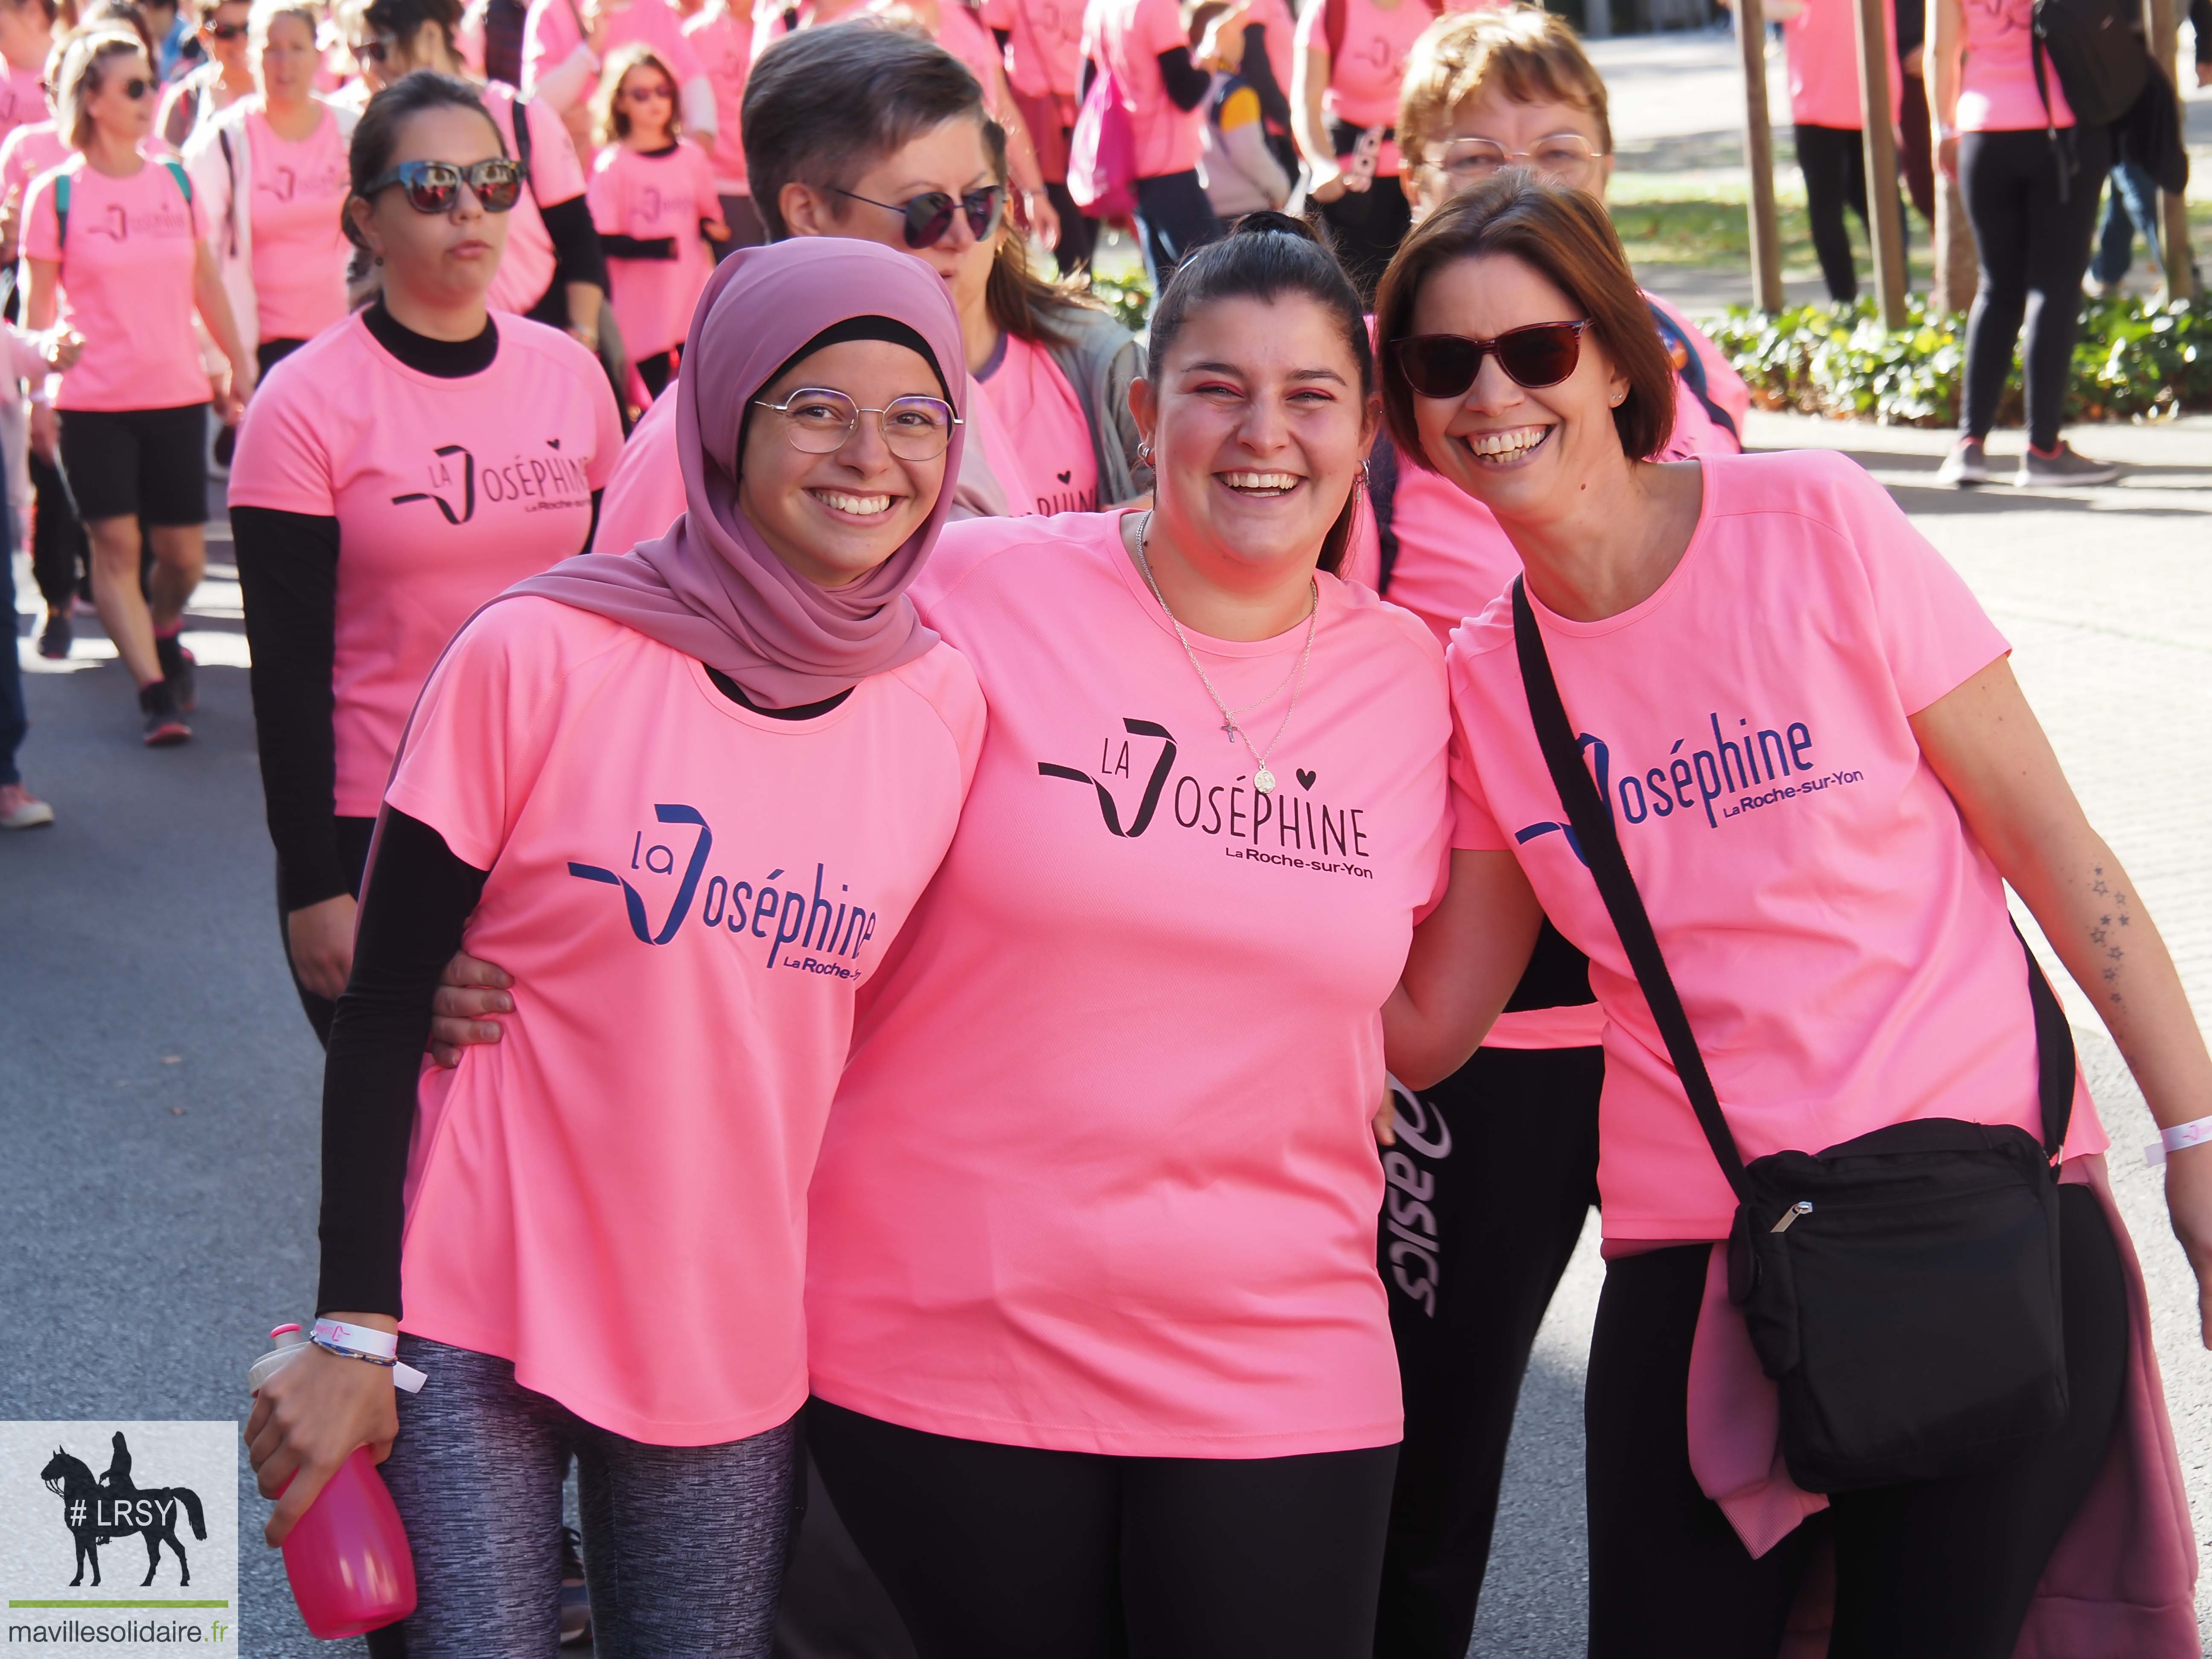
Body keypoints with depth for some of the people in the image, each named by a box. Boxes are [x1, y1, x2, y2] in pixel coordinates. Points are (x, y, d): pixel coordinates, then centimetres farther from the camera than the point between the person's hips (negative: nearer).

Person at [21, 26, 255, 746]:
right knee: (115, 545, -7)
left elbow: (206, 284, 13)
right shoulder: (56, 193, -3)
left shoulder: (176, 181, 7)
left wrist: (241, 365, 13)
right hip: (93, 401, -3)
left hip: (176, 395, 3)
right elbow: (37, 302, 0)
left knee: (185, 554, 5)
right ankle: (155, 690, -3)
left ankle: (162, 636, 35)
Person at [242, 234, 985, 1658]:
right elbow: (384, 1005, -8)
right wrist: (351, 1328, -11)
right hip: (475, 1324, -3)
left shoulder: (948, 706, 0)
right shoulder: (542, 657, -11)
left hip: (738, 1352, 4)